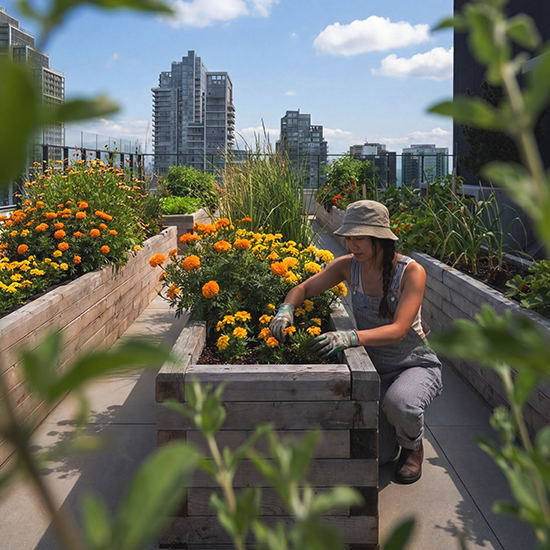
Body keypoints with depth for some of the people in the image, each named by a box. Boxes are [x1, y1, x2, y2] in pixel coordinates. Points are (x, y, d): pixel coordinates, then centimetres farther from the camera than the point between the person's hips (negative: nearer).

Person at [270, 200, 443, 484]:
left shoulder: (411, 271, -20)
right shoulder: (347, 266, -8)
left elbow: (399, 330, -31)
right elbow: (303, 289, 2)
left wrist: (349, 338, -47)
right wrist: (286, 310, -22)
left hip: (417, 365, -3)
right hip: (376, 371, 3)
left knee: (398, 402, -38)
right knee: (375, 456, -12)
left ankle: (413, 445, -2)